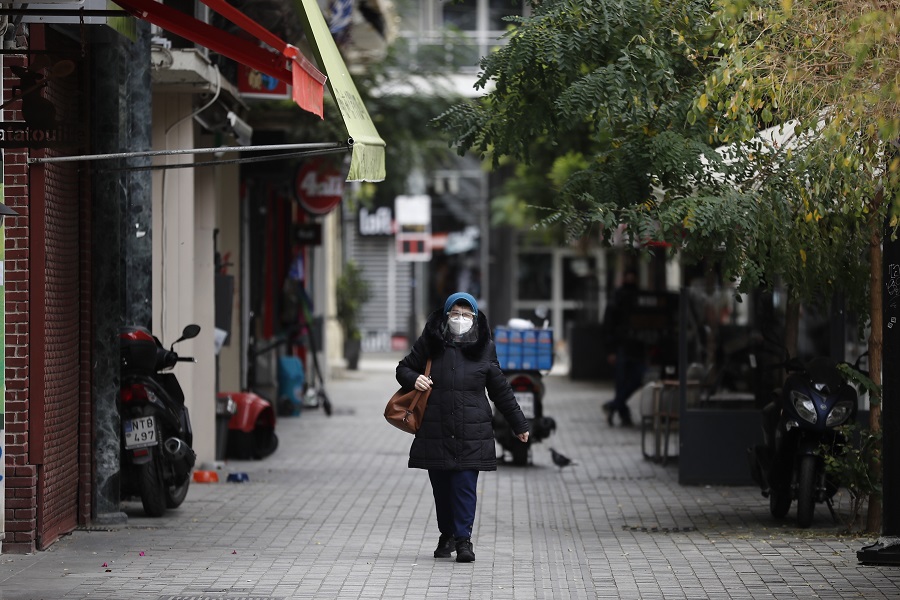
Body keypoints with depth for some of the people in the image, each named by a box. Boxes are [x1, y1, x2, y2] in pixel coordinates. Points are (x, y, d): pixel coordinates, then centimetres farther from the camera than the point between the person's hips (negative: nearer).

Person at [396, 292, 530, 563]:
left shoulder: (483, 349, 5)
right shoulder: (429, 344, 3)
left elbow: (501, 391, 12)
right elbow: (404, 368, 16)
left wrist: (519, 424, 15)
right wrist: (414, 379, -8)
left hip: (471, 435, -1)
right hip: (435, 432, 1)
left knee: (465, 486, -8)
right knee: (441, 487, 8)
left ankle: (464, 540, -5)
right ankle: (447, 535, 23)